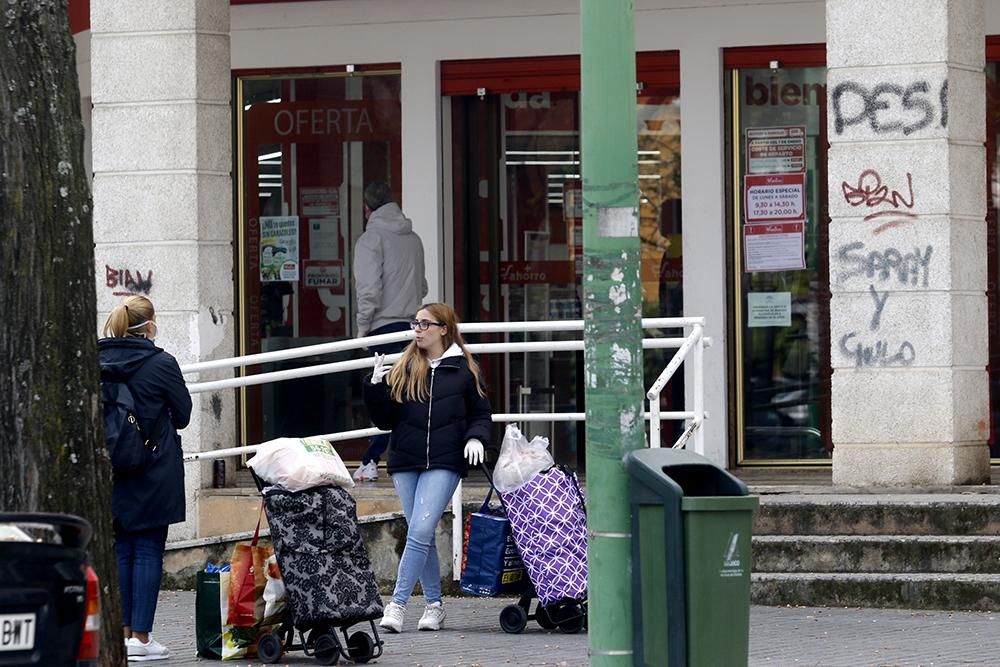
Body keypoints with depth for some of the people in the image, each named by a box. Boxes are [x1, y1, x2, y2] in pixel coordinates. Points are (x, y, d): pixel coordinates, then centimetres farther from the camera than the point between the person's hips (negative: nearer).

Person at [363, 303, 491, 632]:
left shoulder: (464, 370, 5)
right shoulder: (403, 370, 11)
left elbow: (481, 413, 12)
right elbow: (385, 420, 11)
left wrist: (475, 437, -7)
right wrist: (375, 387, -4)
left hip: (444, 463, -3)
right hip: (406, 462, 3)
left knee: (420, 532, -15)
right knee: (422, 536, 7)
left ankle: (397, 604, -16)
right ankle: (434, 604, 17)